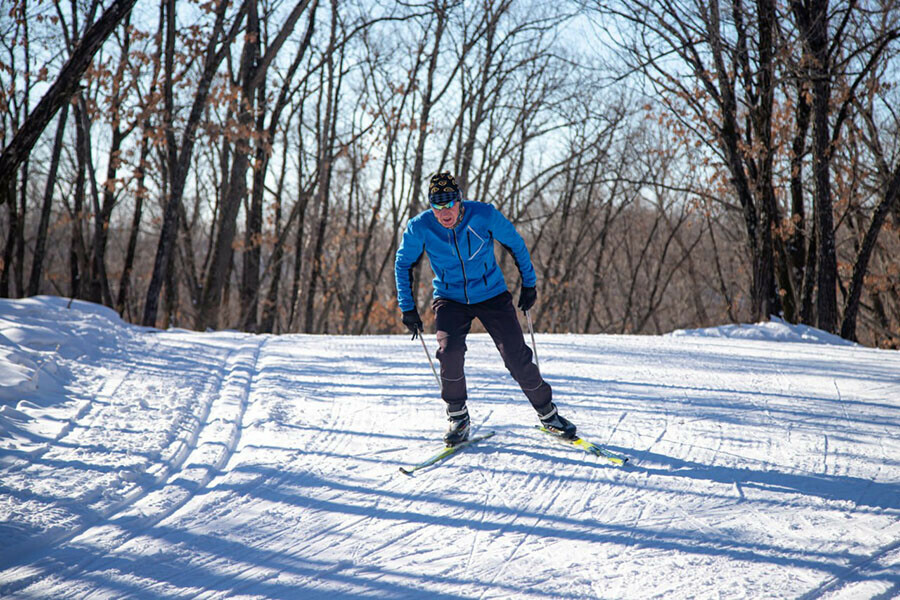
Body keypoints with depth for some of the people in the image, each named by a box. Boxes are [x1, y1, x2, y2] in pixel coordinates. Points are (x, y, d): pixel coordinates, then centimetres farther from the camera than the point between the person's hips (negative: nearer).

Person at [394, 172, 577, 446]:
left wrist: (528, 284, 5)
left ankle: (547, 412, 16)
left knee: (517, 356, -7)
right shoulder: (420, 227, -16)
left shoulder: (484, 215, -18)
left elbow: (515, 244, 0)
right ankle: (458, 417, -3)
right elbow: (403, 263, 2)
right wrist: (407, 308, -1)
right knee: (450, 351, -25)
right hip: (450, 299, 0)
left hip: (491, 295, 0)